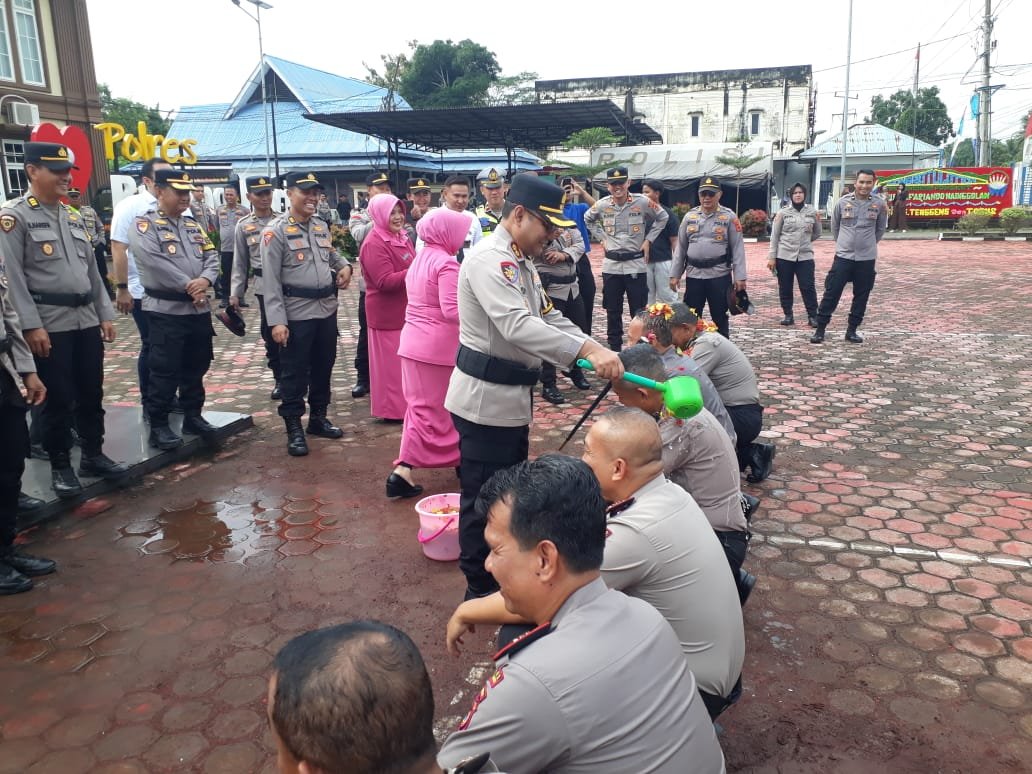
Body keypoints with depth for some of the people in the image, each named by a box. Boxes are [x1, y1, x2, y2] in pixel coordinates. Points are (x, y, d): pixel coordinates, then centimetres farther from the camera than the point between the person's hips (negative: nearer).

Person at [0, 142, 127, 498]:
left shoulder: (73, 217, 14)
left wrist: (105, 314, 12)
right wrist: (31, 326, -17)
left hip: (86, 320, 6)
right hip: (50, 324, -6)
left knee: (92, 392, 12)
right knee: (59, 398, 1)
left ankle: (93, 455, 27)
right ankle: (60, 466, 16)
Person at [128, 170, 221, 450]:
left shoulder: (193, 224, 15)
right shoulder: (145, 224, -6)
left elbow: (212, 256, 8)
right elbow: (156, 263, -19)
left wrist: (205, 280, -13)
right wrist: (188, 286, -16)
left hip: (199, 308, 7)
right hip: (165, 310, -7)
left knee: (196, 366, 14)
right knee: (165, 370, -3)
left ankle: (193, 416, 26)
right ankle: (158, 426, 6)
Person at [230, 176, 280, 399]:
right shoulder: (244, 226, 5)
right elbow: (240, 262, 7)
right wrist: (235, 293, 3)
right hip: (264, 286, 2)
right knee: (269, 333, 8)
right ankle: (279, 378, 22)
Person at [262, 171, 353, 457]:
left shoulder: (322, 226, 10)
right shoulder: (276, 230, -11)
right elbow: (270, 279, -14)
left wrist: (344, 265, 5)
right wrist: (277, 320, -20)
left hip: (327, 309, 7)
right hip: (297, 313, -7)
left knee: (323, 367, 16)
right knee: (294, 372, 3)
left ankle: (318, 417, 32)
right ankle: (294, 428, 13)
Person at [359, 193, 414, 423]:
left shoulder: (400, 237, 10)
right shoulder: (374, 243, -19)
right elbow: (385, 281, -25)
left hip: (404, 309, 9)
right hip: (387, 312, -9)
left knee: (404, 358, 17)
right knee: (390, 361, 2)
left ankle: (402, 404, 29)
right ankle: (392, 409, 13)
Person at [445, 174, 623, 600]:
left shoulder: (520, 261, 14)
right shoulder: (489, 259, -20)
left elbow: (549, 317, 14)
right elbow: (517, 326, -34)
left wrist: (598, 350, 0)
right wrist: (587, 350, -39)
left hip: (512, 397, 11)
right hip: (486, 400, -10)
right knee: (484, 497, 2)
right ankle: (480, 589, 18)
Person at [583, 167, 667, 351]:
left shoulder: (642, 202, -7)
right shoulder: (602, 205, -2)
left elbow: (662, 218, 9)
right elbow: (588, 220, 19)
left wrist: (648, 239, 1)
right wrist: (602, 239, 9)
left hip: (636, 264, -2)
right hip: (611, 265, 2)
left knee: (639, 311, 1)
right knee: (612, 311, 10)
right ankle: (614, 348, 21)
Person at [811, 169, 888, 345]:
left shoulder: (879, 203, -2)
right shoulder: (843, 202, -3)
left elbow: (880, 229, 12)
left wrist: (868, 244, 13)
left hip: (867, 259, 1)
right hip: (843, 256, -1)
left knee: (861, 296, 7)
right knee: (831, 294, -2)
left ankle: (851, 330, 17)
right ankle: (820, 329, 5)